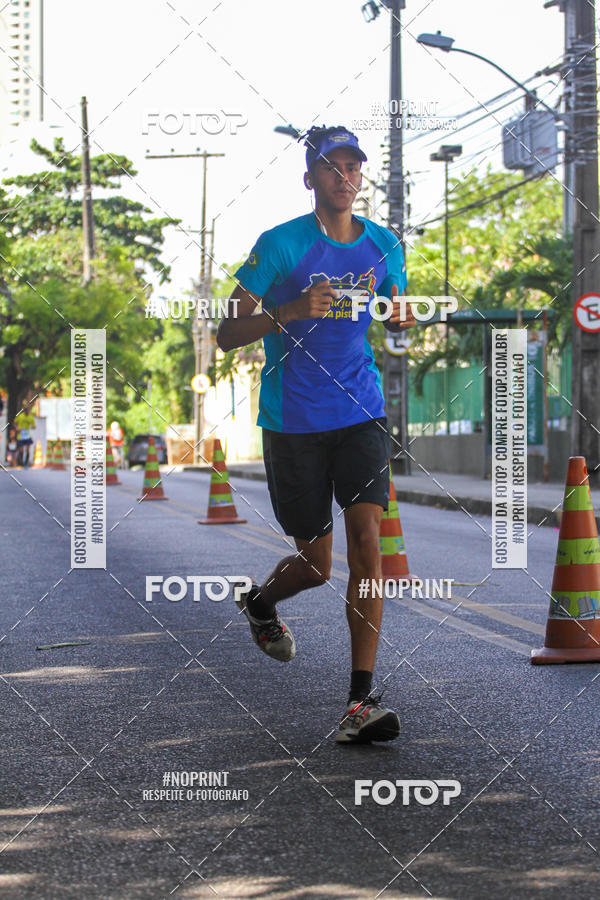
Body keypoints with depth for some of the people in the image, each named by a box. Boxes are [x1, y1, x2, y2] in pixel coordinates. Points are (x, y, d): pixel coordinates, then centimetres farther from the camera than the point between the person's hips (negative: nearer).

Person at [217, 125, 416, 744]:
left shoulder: (384, 245, 7)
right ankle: (260, 601, 41)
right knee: (316, 564, 4)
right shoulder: (280, 245, -6)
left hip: (360, 413, 3)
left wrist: (400, 320, -2)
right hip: (292, 420, -3)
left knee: (367, 539, -14)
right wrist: (290, 312, -23)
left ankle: (361, 702, -12)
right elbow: (227, 334, -6)